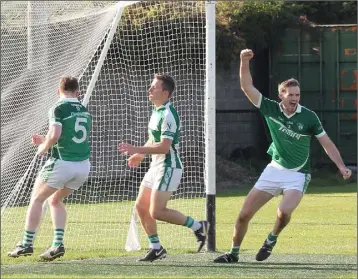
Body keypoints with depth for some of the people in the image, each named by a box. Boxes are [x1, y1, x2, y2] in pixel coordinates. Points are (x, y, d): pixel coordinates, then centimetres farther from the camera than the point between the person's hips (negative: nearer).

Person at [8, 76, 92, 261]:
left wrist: (43, 147, -2)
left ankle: (27, 244, 9)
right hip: (83, 165, 6)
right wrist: (45, 141, 24)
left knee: (37, 199, 12)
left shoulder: (58, 108, -9)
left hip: (62, 163, -6)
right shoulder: (85, 111, 12)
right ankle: (58, 244, 9)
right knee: (55, 200, 23)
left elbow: (55, 135, -22)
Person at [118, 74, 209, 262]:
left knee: (157, 212, -12)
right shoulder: (157, 111, 12)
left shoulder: (168, 114, -20)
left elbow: (164, 146, -27)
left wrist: (137, 150, -24)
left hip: (168, 168, -10)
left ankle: (198, 227, 0)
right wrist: (139, 155, 21)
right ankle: (156, 248, 17)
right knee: (141, 206, 9)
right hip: (156, 166, 10)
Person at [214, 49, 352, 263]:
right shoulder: (271, 109, -7)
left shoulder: (309, 117, -12)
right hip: (275, 169, 3)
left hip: (298, 174, -3)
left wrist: (341, 167, -16)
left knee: (284, 211, -28)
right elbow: (247, 87, -8)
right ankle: (234, 253, 19)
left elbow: (327, 143, -6)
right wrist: (245, 62, -21)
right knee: (245, 214, 0)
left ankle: (272, 239, 4)